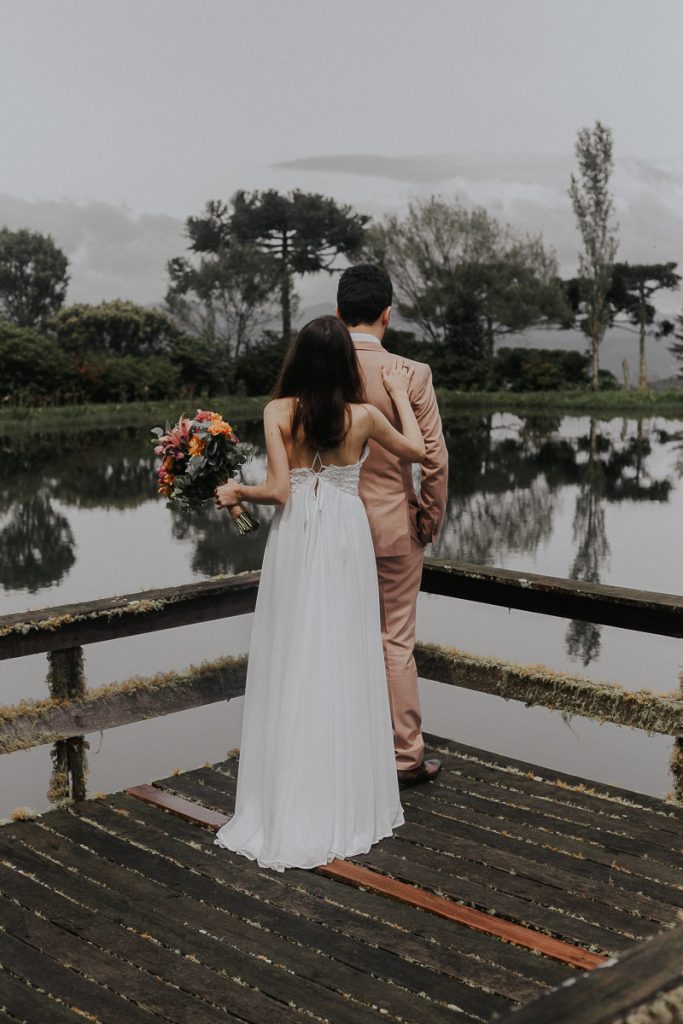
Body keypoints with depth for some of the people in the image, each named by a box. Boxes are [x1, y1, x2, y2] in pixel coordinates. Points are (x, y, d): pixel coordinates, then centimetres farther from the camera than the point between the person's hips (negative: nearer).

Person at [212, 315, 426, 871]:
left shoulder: (278, 412, -7)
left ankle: (287, 806, 13)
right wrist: (400, 395, 21)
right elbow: (417, 451, 11)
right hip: (345, 539, 0)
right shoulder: (363, 415, -5)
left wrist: (238, 492, 8)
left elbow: (279, 490, -11)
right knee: (343, 666, 8)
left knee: (290, 665, 6)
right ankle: (346, 802, 17)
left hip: (294, 539, 0)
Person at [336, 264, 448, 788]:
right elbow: (435, 460, -11)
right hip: (393, 528, -2)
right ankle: (407, 758, 17)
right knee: (396, 643, 8)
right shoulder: (411, 374, -12)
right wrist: (430, 522, 2)